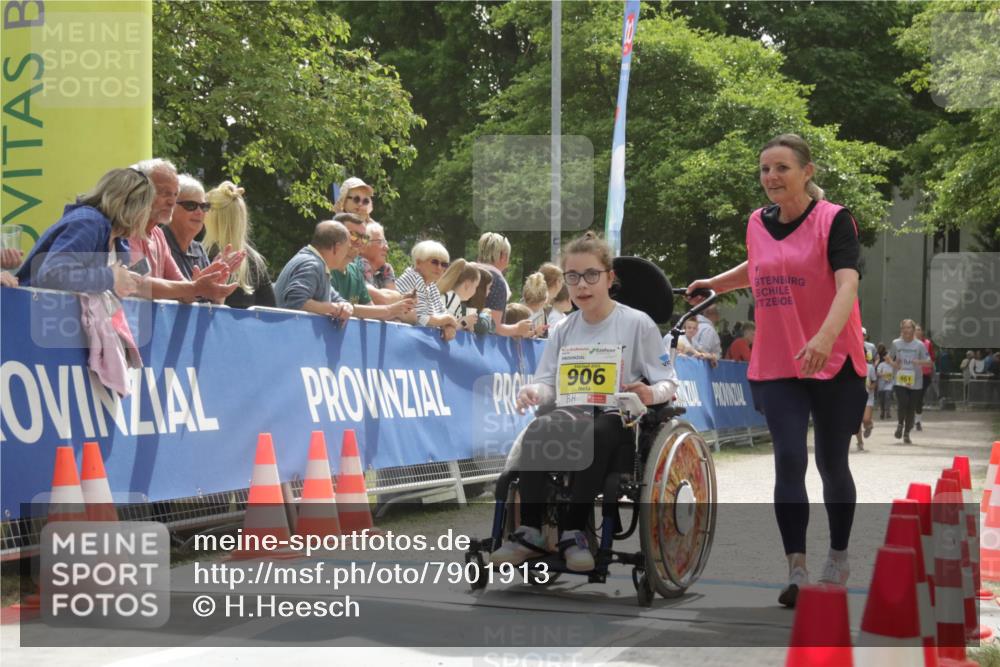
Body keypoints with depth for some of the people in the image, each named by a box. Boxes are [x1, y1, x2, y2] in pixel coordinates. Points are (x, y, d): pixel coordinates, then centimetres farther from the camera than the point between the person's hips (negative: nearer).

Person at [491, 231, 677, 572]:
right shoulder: (563, 331, 13)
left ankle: (573, 532, -28)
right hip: (574, 416, 3)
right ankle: (529, 531, -25)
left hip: (620, 421, -3)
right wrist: (533, 392, -16)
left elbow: (668, 382, 1)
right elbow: (549, 382, 9)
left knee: (595, 433, -38)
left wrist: (651, 394, -23)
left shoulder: (637, 324, 0)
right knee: (537, 431, -30)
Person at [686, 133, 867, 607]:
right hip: (775, 365, 3)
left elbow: (847, 284, -25)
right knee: (789, 460, -9)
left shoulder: (834, 219, -10)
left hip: (833, 362, -3)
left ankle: (838, 558, 30)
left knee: (831, 464, 8)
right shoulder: (758, 223, 6)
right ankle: (796, 571, -7)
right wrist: (714, 284, 26)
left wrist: (826, 336, -41)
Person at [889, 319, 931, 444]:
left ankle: (906, 433, 18)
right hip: (899, 381, 0)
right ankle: (900, 423, 12)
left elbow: (928, 361, 2)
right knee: (902, 403, -18)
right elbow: (889, 358, 16)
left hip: (915, 382, 0)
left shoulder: (919, 345, 1)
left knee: (911, 408, 3)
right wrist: (894, 364, -5)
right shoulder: (896, 343, 5)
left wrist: (919, 362, -19)